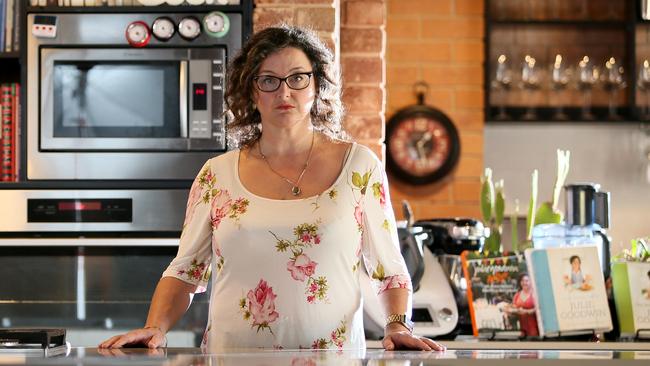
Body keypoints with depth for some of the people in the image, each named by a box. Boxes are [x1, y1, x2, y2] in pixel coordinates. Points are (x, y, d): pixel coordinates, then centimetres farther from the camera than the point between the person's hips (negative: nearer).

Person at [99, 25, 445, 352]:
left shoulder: (360, 167, 8)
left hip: (332, 359, -1)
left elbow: (390, 268, 12)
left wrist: (398, 326, -4)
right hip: (232, 360, 1)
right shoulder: (217, 174, 9)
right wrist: (155, 327, -4)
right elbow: (185, 271, 12)